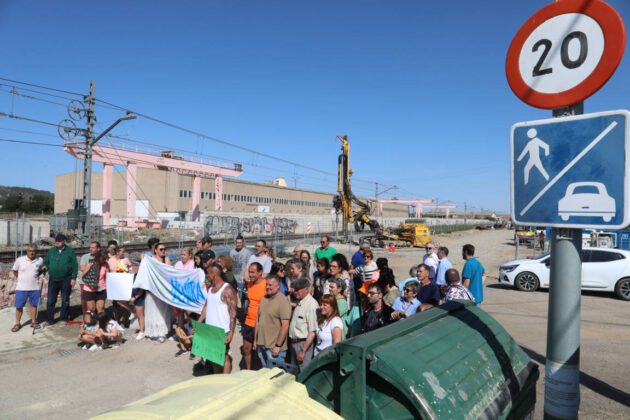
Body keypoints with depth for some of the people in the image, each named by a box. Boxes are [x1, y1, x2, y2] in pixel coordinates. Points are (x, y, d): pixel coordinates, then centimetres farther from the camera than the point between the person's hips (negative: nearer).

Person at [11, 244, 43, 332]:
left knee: (34, 305, 11)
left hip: (35, 288, 1)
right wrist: (21, 279, 8)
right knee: (19, 306, 5)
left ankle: (33, 322, 24)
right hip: (21, 288, -1)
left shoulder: (40, 260, -2)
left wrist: (34, 277, 5)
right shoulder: (20, 260, -7)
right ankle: (17, 324, 20)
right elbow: (15, 271, 8)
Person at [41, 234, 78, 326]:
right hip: (53, 279, 3)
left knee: (65, 300, 8)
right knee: (50, 300, 3)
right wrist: (44, 266, -11)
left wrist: (73, 278, -7)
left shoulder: (70, 251, 0)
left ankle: (63, 319, 19)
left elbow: (75, 266, -1)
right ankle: (49, 319, 13)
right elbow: (46, 261, 14)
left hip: (66, 280, -2)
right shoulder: (51, 251, 8)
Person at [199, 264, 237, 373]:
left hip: (223, 331, -8)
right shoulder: (211, 288, 10)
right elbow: (206, 307, 16)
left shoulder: (227, 290, -15)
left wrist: (231, 333, -21)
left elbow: (233, 313, -17)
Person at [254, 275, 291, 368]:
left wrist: (278, 345, -19)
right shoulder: (263, 299, 11)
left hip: (274, 347, -7)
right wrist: (255, 340, 16)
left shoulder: (283, 302, -14)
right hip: (261, 345, 7)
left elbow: (285, 326, -18)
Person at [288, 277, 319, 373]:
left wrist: (303, 350, -22)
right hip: (293, 343, 9)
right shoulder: (299, 303, 10)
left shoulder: (311, 305, -19)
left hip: (304, 343, -9)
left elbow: (313, 332, -22)